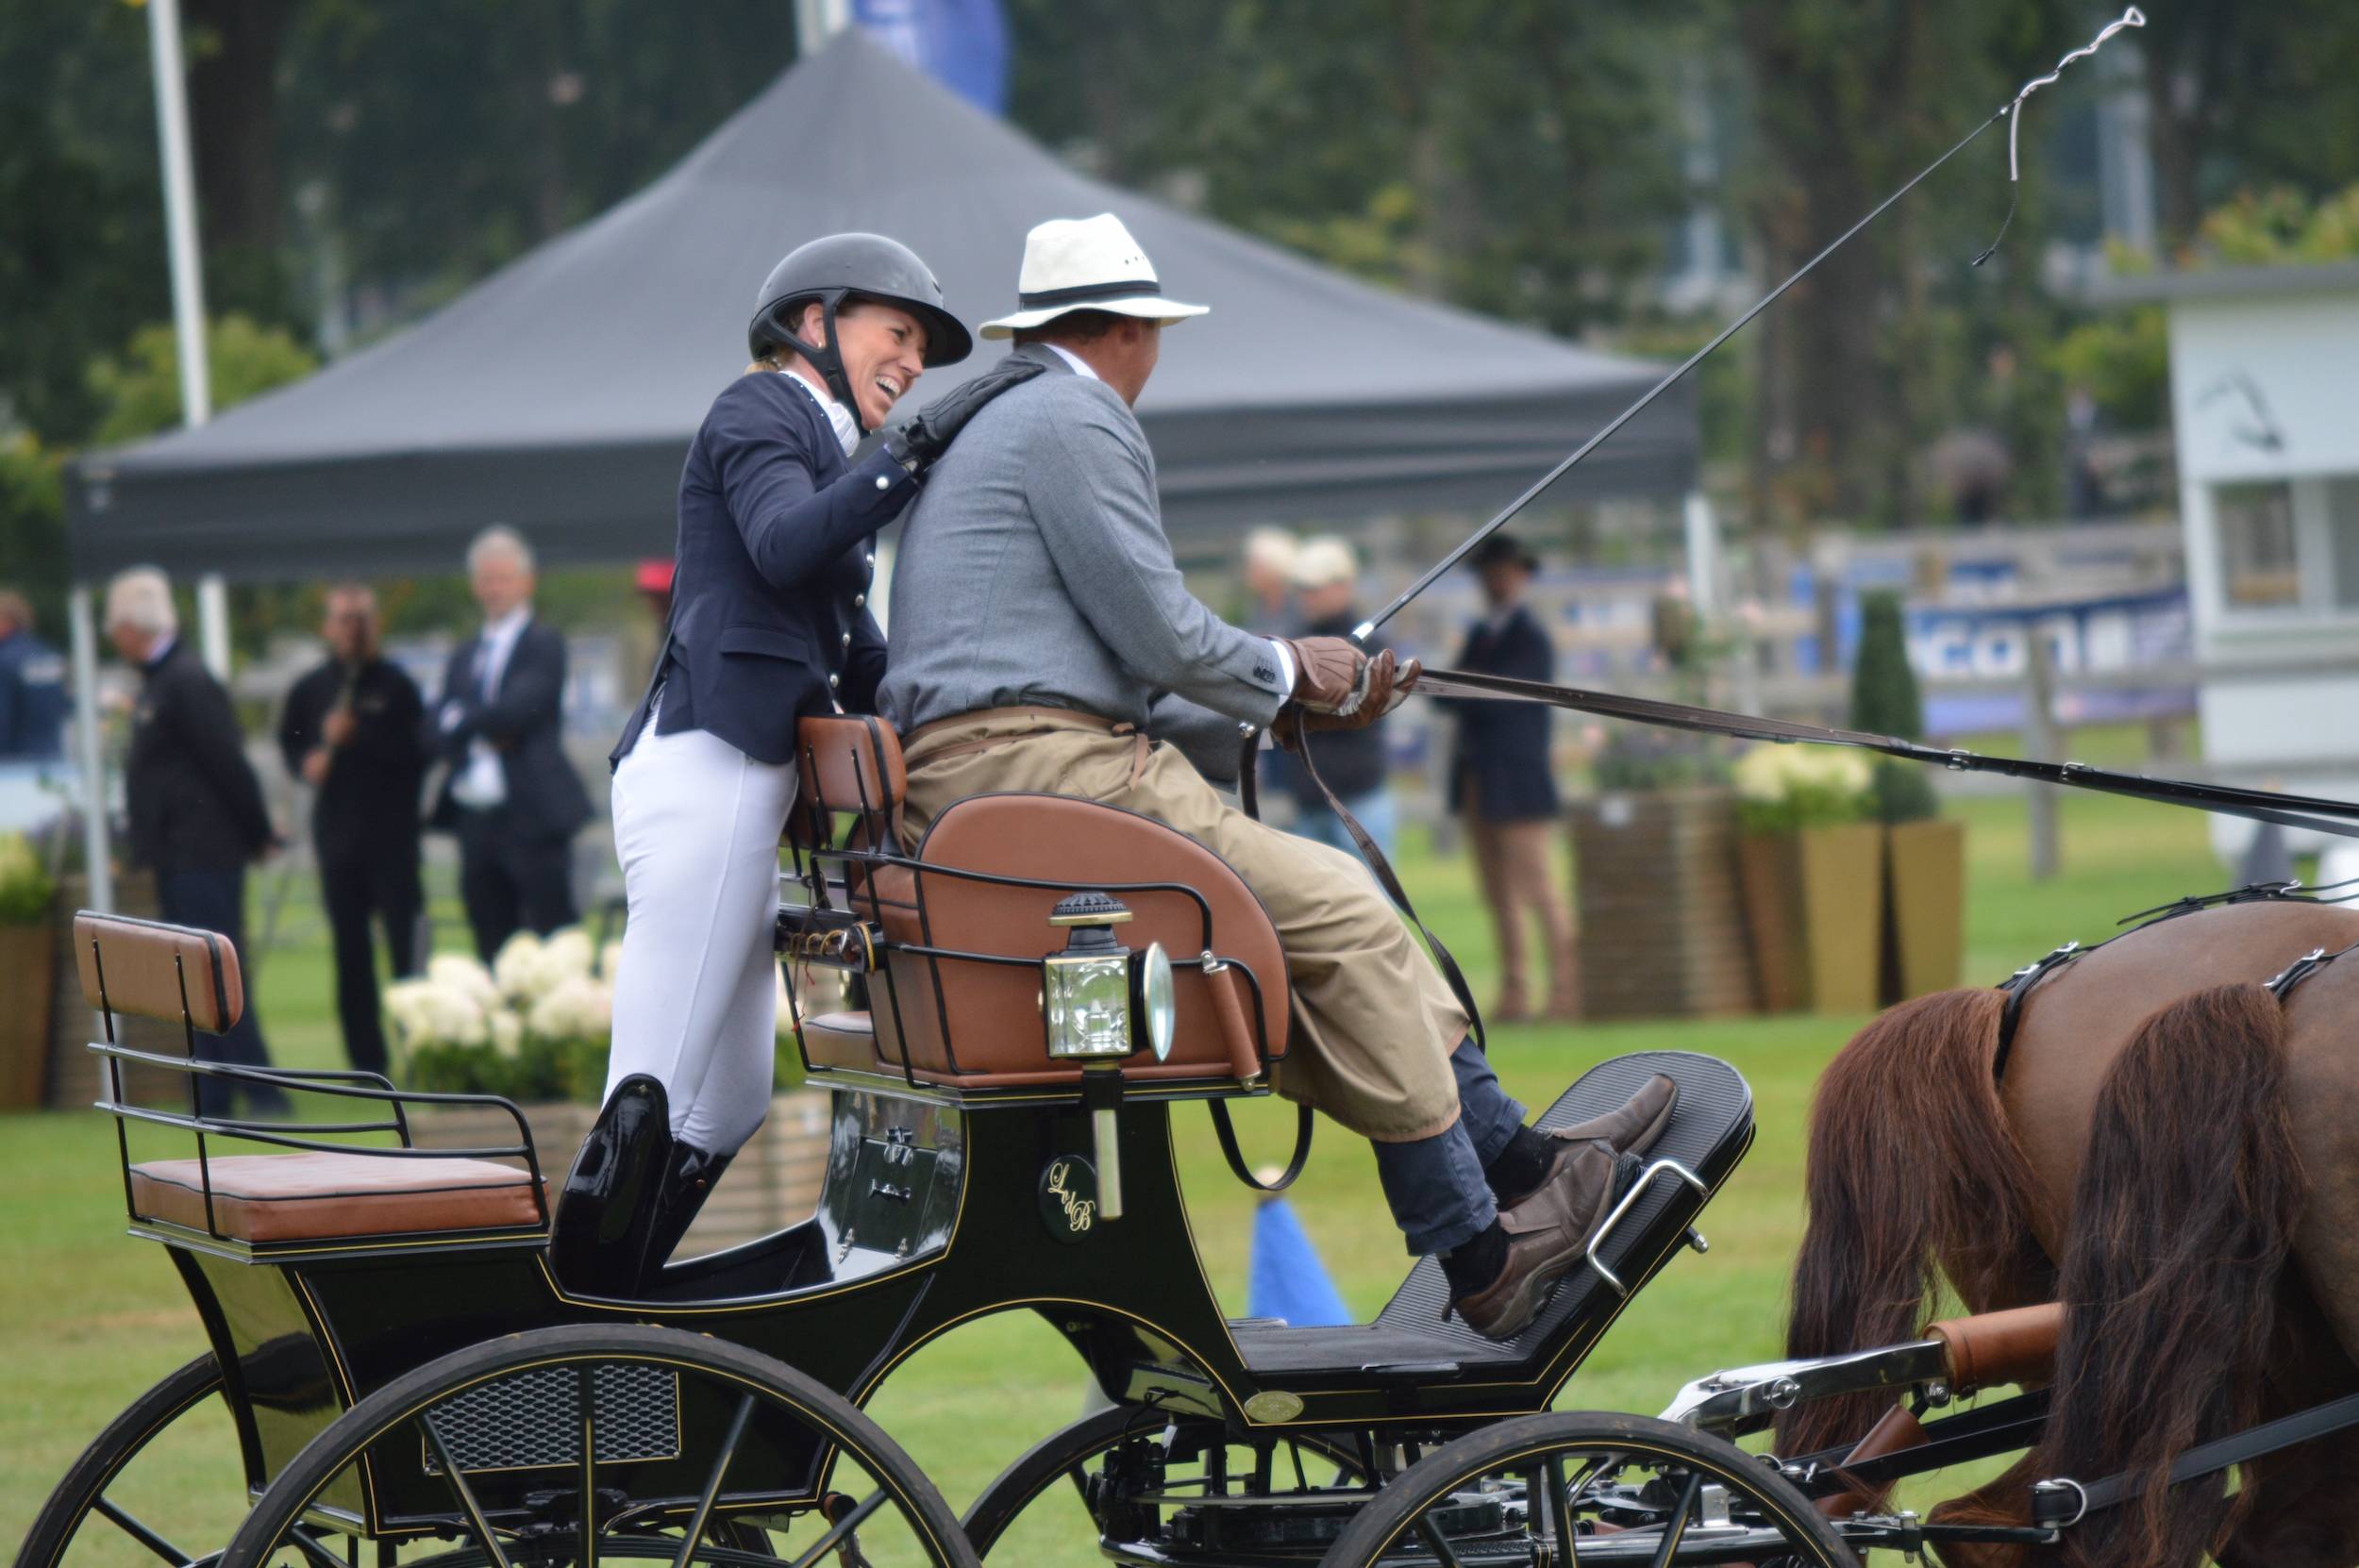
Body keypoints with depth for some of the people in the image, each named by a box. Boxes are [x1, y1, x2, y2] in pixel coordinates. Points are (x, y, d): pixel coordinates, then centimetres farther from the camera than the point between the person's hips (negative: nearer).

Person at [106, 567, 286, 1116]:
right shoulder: (158, 681, 14)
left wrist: (259, 836, -11)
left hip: (202, 857, -10)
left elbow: (228, 762, -18)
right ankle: (214, 1102, 15)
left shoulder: (187, 681, -17)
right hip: (179, 858, 10)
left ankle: (264, 1096, -9)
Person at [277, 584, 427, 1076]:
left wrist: (357, 736, -18)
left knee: (405, 943, -8)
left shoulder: (395, 685, -2)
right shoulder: (310, 690, 10)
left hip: (391, 832, -4)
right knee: (350, 951, 6)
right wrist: (306, 762, 0)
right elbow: (289, 744, 21)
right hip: (337, 834, 4)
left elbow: (415, 752, -10)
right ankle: (366, 1059, 11)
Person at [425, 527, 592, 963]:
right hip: (478, 822, 6)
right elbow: (436, 735, 10)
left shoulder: (544, 644, 0)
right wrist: (479, 737, -9)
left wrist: (460, 720, -1)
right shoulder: (463, 657, 19)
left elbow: (516, 710, -15)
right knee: (493, 954, 5)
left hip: (532, 816, -6)